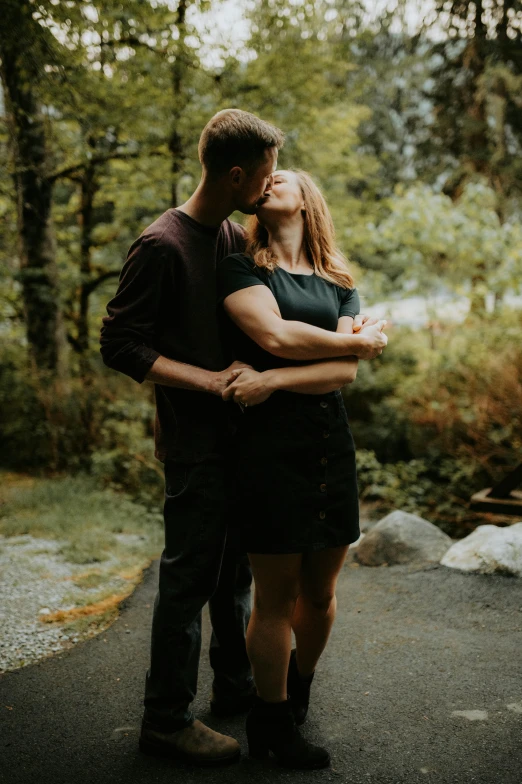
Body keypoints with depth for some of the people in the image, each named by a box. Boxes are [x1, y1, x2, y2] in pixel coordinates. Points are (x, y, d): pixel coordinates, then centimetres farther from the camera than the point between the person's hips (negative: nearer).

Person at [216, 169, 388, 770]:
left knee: (320, 594, 12)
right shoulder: (241, 268, 3)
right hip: (269, 447, -4)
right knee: (276, 598, 2)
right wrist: (364, 337, -5)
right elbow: (274, 336, -15)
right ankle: (273, 724, 22)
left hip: (332, 448, 5)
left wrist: (272, 380, -17)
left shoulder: (339, 284, 15)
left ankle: (298, 691, 38)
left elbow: (346, 372, -1)